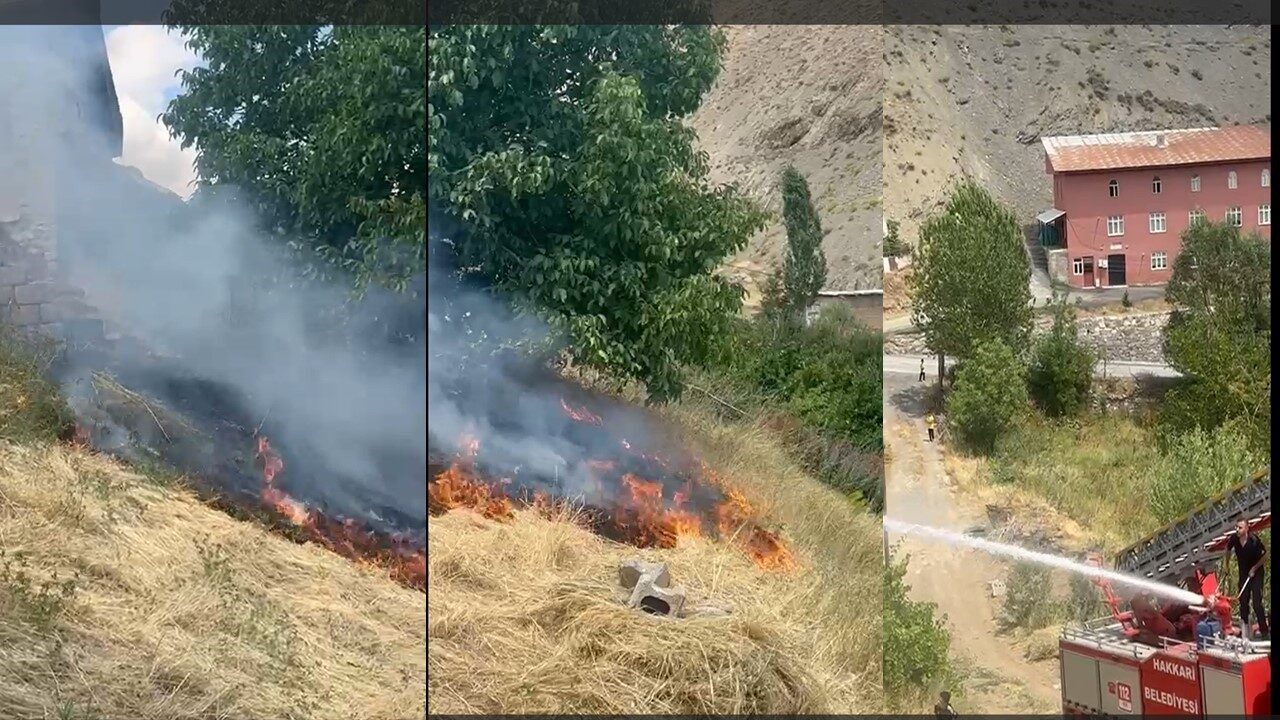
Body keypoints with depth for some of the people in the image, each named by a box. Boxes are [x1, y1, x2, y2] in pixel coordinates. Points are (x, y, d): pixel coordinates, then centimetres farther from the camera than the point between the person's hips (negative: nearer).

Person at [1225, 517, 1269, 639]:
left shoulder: (1254, 540, -25)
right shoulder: (1234, 539, -13)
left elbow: (1265, 556, -14)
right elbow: (1228, 550, 8)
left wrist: (1254, 568, -15)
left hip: (1256, 574, -5)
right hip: (1244, 574, 5)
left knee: (1256, 603, -12)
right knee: (1243, 602, 8)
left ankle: (1264, 630, -3)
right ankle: (1245, 627, 21)